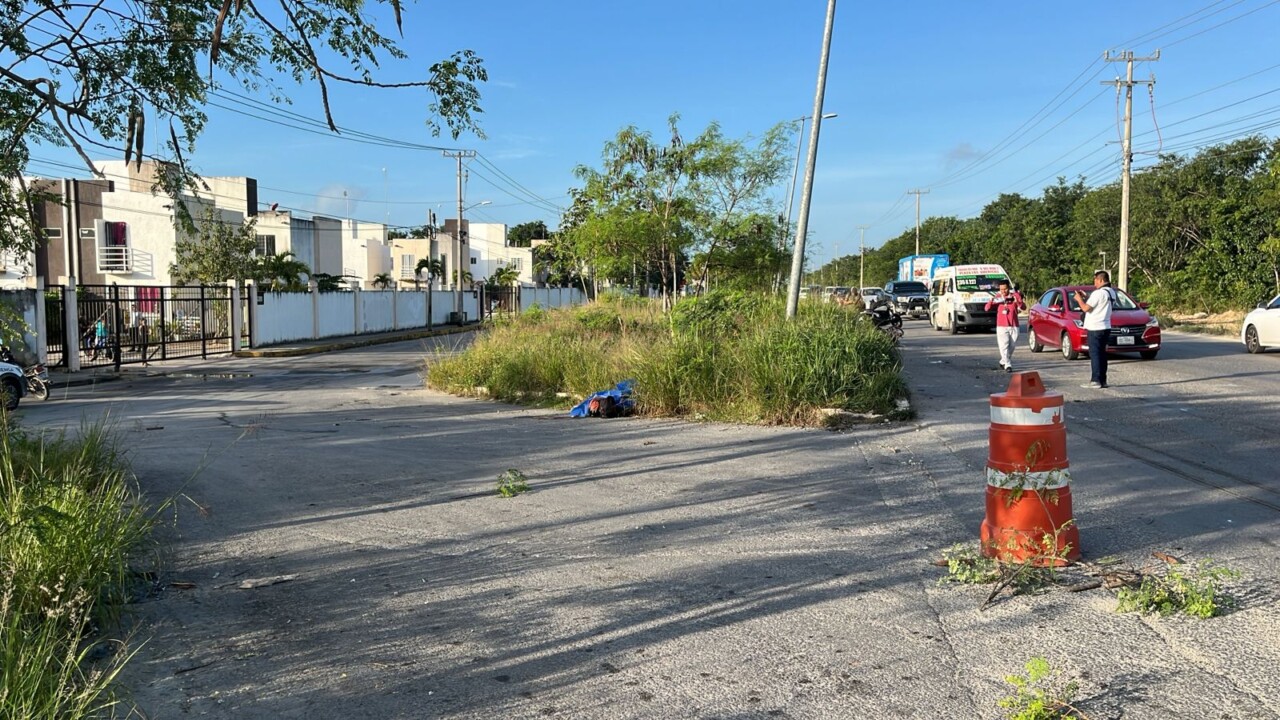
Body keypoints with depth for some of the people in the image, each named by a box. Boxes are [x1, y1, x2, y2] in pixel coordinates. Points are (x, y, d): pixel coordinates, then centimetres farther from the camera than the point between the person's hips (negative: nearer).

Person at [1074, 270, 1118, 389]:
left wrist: (1079, 299, 0)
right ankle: (1102, 380, 14)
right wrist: (1085, 298, 13)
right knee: (1101, 354, 12)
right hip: (1105, 327, 9)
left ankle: (1095, 380, -7)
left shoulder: (1099, 293, -17)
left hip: (1095, 328, -9)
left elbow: (1086, 308, -16)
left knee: (1095, 354, -6)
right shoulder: (1111, 292, 13)